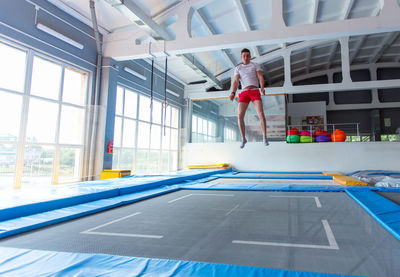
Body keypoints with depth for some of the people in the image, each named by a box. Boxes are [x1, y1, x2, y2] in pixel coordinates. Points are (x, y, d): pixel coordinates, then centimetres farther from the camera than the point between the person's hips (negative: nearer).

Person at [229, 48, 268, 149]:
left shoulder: (255, 65, 14)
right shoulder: (237, 68, 16)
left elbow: (260, 77, -1)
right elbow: (236, 82, 1)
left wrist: (262, 87, -24)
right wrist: (233, 93, -20)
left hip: (255, 92, -1)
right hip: (244, 93, 1)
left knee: (261, 114, -18)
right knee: (240, 116, -14)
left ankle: (265, 138, -8)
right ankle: (243, 139, 1)